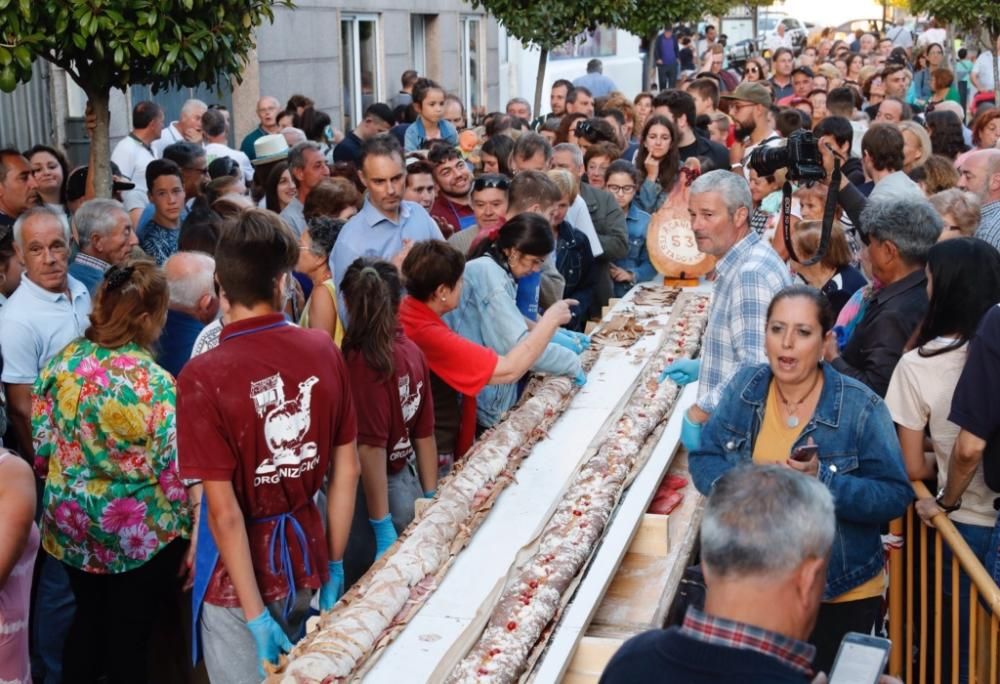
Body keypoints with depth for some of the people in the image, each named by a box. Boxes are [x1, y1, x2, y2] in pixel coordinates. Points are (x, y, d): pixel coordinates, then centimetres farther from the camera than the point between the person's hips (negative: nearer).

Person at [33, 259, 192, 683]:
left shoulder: (61, 363, -8)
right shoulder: (156, 385, -23)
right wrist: (189, 531, -4)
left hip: (71, 523, 5)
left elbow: (42, 450, 0)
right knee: (129, 639, 13)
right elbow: (173, 474, -19)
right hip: (139, 535, -5)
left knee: (87, 619, 24)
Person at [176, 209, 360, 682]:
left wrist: (256, 615, -15)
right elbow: (347, 472, -2)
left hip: (240, 577, -4)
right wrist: (336, 564, 9)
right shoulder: (323, 351, -9)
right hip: (306, 559, 4)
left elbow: (224, 511, -22)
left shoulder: (204, 376, -21)